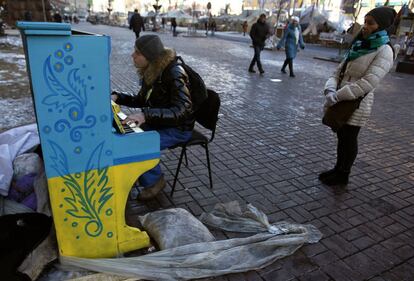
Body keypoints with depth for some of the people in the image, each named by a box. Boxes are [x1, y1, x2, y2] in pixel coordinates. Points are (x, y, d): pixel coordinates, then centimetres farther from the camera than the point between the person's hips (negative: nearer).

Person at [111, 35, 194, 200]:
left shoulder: (174, 74, -24)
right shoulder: (150, 71, 1)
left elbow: (181, 111, -34)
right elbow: (141, 100, 14)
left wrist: (146, 115, -45)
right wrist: (117, 97, -1)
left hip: (178, 128, -8)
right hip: (158, 122, 8)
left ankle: (154, 181, 3)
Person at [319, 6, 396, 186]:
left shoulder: (384, 51, -13)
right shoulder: (359, 45, 10)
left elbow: (368, 83, -23)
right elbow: (340, 71, 7)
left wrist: (336, 96, -24)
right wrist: (330, 90, -12)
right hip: (341, 102, 7)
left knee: (349, 140, 6)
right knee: (341, 137, 17)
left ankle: (342, 176, 24)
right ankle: (338, 169, 34)